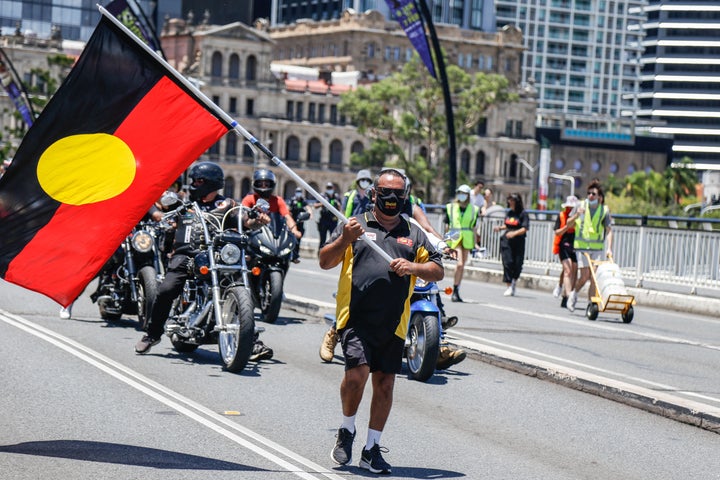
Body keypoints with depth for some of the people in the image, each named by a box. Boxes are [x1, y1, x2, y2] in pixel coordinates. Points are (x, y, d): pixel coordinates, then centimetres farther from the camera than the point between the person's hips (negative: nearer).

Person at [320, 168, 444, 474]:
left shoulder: (414, 234, 17)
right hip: (356, 317, -3)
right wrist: (344, 239, -14)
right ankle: (346, 431, 7)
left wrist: (412, 267, -7)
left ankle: (372, 449, 16)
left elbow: (438, 271, 12)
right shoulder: (355, 225, 9)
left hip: (393, 322, 3)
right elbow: (325, 262, 3)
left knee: (385, 383, 5)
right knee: (357, 372, -18)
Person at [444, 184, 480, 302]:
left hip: (467, 239, 3)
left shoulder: (473, 209, 10)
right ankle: (455, 290, -9)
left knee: (462, 266, 6)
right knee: (459, 263, -18)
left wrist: (475, 244, 9)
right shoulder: (450, 207, 6)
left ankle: (456, 291, 15)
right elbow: (447, 225, 9)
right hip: (454, 238, -3)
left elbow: (474, 228, 13)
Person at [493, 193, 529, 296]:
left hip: (518, 242, -3)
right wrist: (500, 227, 4)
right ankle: (509, 287, -1)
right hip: (506, 241, 3)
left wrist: (514, 233, -27)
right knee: (507, 263, -5)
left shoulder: (523, 214, -5)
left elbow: (525, 229, -13)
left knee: (518, 264, 0)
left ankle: (514, 280, 28)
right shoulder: (508, 212, 10)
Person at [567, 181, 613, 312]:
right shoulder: (581, 205, 2)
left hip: (597, 247, 1)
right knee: (585, 276, -10)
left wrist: (609, 248, -11)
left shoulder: (604, 210, 2)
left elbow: (609, 231, 0)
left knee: (594, 278, -3)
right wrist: (576, 215, -14)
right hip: (582, 246, -1)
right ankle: (574, 293, 19)